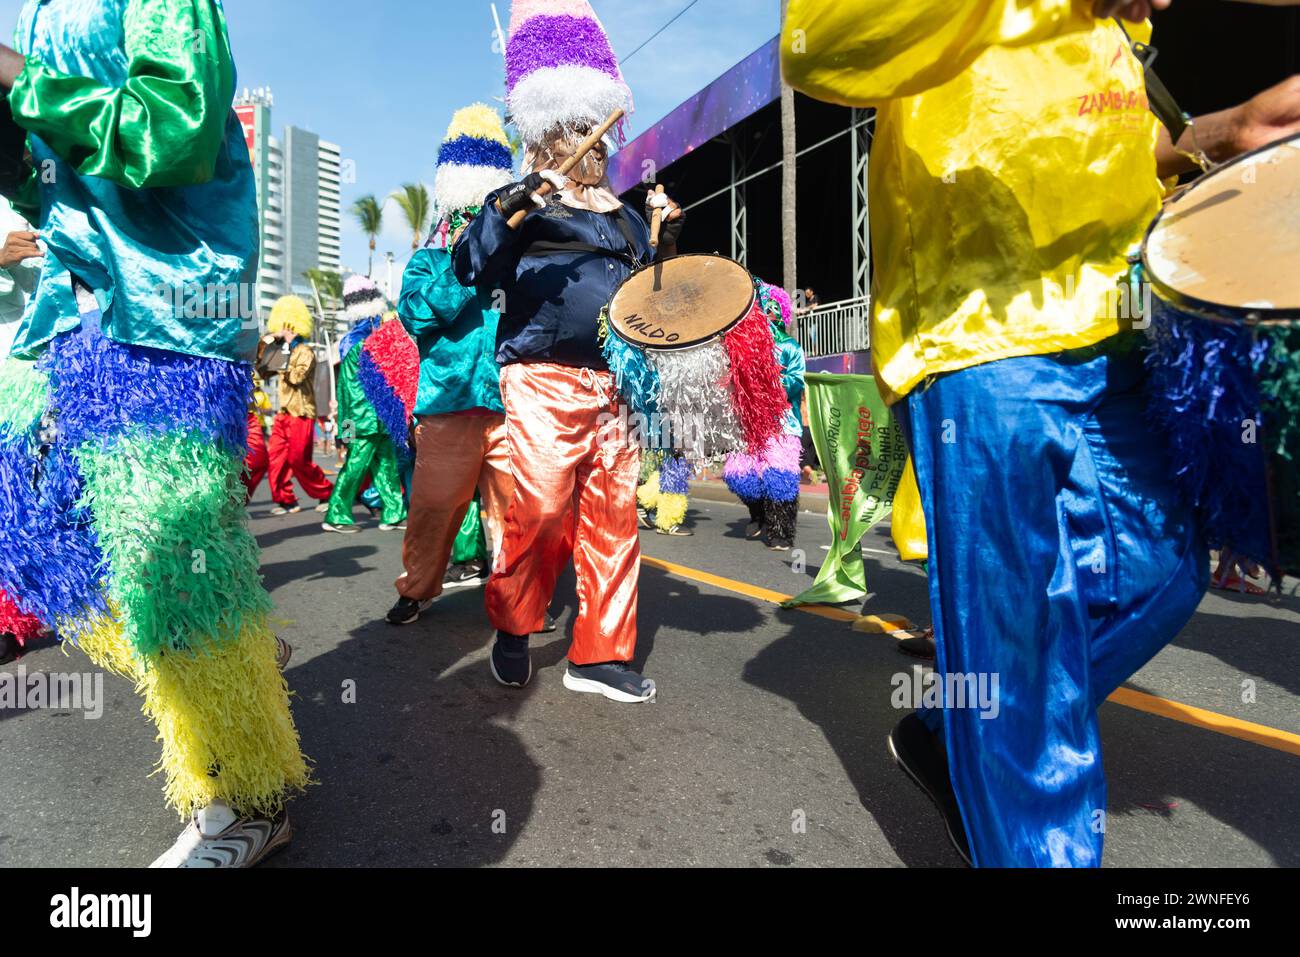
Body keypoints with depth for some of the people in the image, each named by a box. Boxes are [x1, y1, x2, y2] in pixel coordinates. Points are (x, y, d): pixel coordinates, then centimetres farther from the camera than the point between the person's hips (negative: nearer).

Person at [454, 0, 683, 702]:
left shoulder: (626, 218, 23)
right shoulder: (522, 203, 9)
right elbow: (472, 272, -4)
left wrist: (669, 243, 12)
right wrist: (505, 211, -18)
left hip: (617, 386, 5)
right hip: (545, 383, -5)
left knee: (613, 517, 1)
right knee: (538, 510, -11)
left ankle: (599, 655, 12)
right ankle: (512, 630, 16)